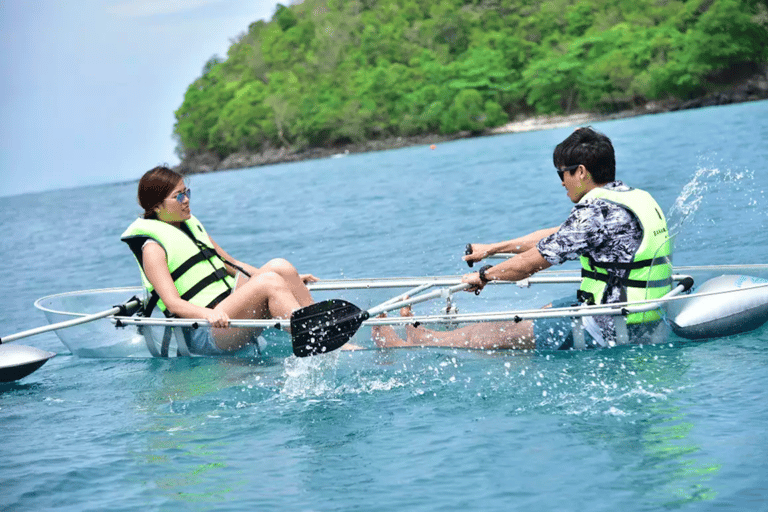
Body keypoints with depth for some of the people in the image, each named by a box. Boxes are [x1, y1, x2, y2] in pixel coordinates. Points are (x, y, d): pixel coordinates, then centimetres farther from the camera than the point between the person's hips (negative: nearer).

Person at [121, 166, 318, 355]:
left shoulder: (191, 227, 21)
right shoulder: (153, 248, -5)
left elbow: (231, 265, 27)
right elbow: (173, 303, -17)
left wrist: (290, 279, 19)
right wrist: (209, 314, -38)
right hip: (203, 334, -8)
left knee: (279, 266, -13)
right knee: (270, 283, -28)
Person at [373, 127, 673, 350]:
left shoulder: (597, 211, -20)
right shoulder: (634, 198, 11)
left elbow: (528, 264, -14)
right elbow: (554, 237, 20)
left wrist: (484, 275, 4)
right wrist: (492, 249, 24)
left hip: (608, 331, -9)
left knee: (501, 332, 4)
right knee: (536, 314, 21)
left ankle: (406, 348, 20)